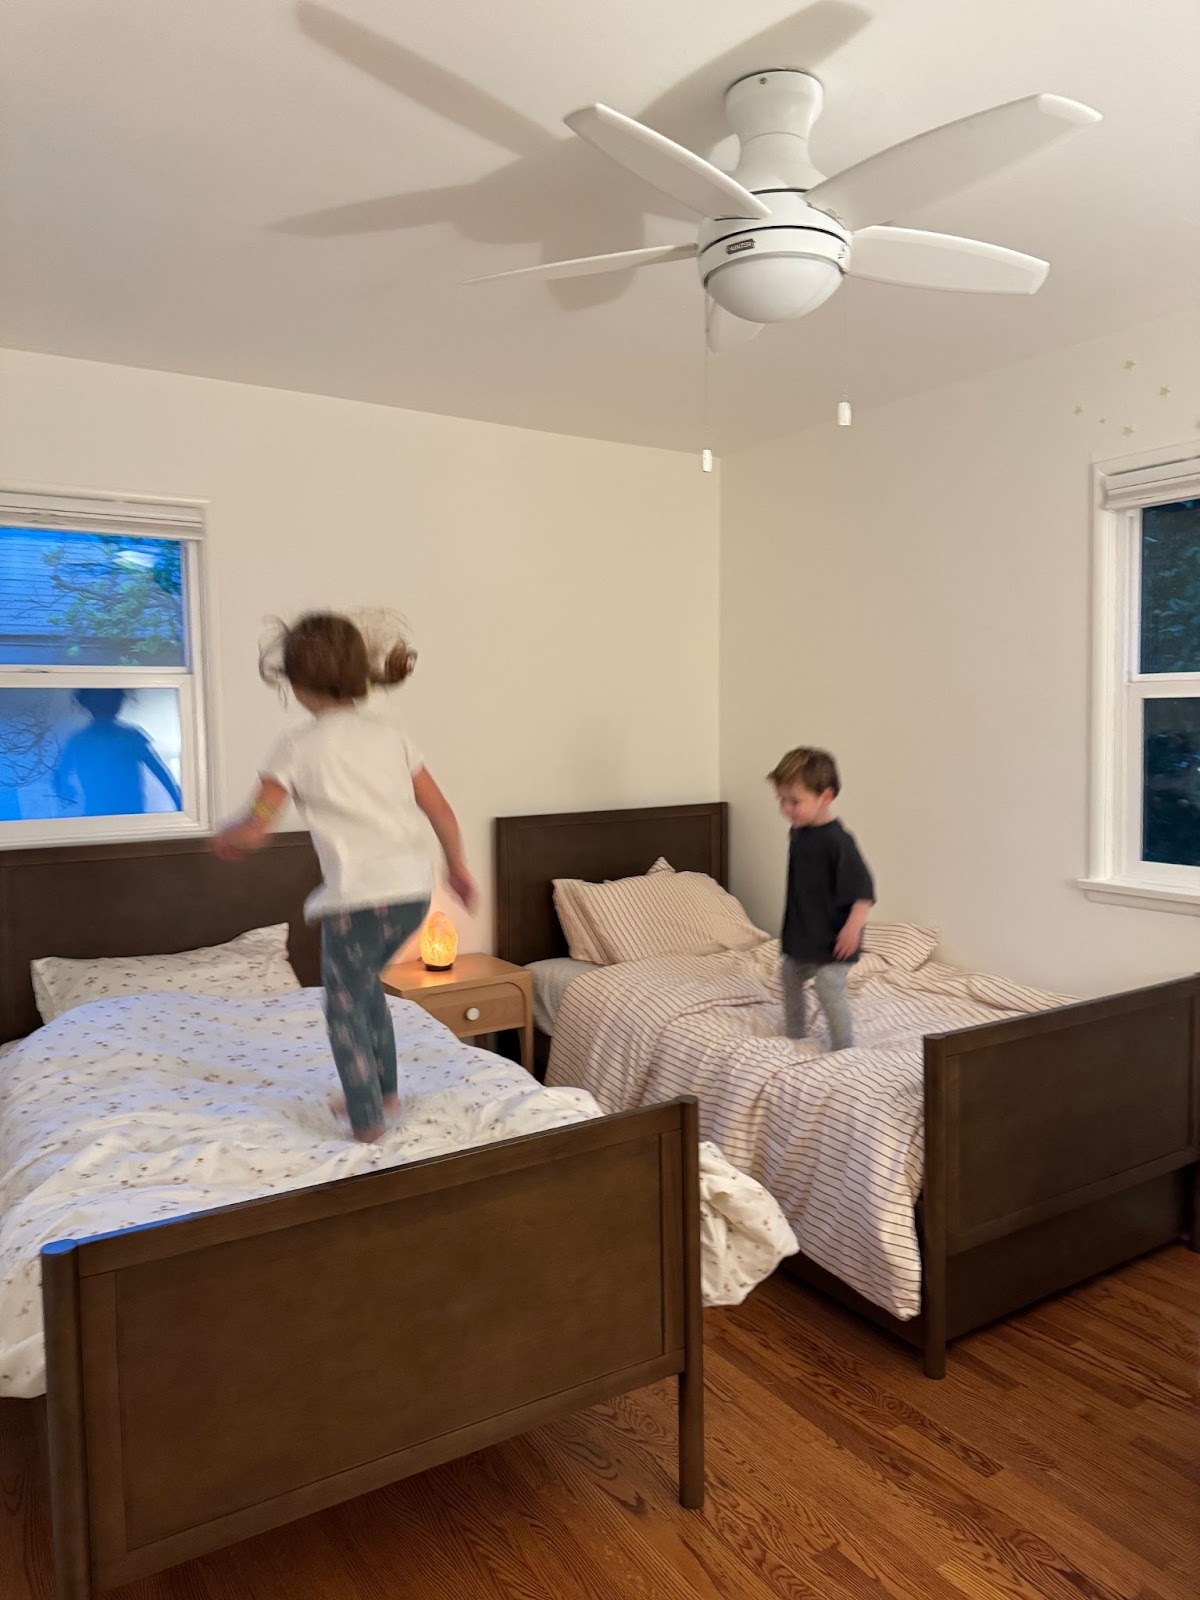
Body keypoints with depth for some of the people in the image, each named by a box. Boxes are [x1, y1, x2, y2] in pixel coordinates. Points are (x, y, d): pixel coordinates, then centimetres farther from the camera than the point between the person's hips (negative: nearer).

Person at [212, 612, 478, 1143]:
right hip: (414, 890, 6)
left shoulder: (299, 747, -5)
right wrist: (458, 868, 21)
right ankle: (383, 1088, 37)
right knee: (364, 981, 29)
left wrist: (222, 838, 18)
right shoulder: (388, 731, 9)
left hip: (358, 896, -6)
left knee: (345, 1006, 15)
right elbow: (441, 811, 8)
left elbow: (254, 830, -5)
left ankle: (367, 1120, 19)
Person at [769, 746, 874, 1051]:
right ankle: (795, 1037, 42)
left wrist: (853, 926, -34)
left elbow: (863, 890, -24)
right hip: (800, 935, 10)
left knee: (830, 992, -12)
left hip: (830, 940, -10)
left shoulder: (836, 840, -23)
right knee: (791, 980, 23)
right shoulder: (797, 833, 3)